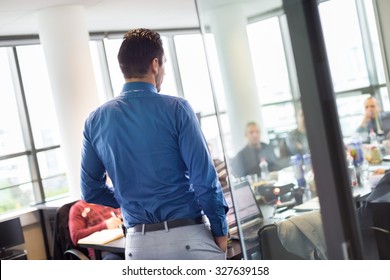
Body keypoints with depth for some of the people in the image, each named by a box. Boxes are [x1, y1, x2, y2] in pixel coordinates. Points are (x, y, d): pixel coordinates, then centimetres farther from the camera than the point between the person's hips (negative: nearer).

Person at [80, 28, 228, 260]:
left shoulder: (96, 120, 3)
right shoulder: (176, 109, -9)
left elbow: (91, 190, 8)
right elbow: (205, 179, -11)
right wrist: (220, 231, 0)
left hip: (139, 244, 4)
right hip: (188, 237, -4)